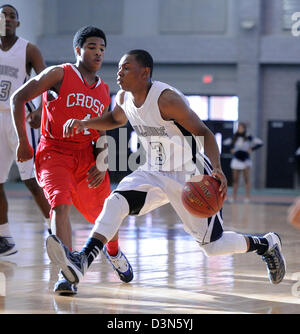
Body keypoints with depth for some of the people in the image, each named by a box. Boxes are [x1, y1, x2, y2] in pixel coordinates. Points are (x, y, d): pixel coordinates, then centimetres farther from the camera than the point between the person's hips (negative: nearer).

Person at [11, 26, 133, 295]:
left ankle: (114, 252, 44)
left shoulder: (104, 92, 12)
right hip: (54, 153, -5)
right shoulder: (59, 75, -4)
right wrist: (23, 142, -6)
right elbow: (18, 98, -4)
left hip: (86, 155, 5)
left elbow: (102, 135, 15)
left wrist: (102, 164, -3)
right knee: (61, 204, -27)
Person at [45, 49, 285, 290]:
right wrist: (84, 124, 4)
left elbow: (203, 133, -24)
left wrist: (217, 170, -40)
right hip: (157, 173, 6)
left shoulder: (166, 98, -24)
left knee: (213, 246, -1)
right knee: (116, 202, -20)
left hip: (193, 177, -6)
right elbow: (116, 119, 22)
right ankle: (81, 263, -30)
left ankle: (267, 244, 26)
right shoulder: (123, 98, -2)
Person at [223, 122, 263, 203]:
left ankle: (247, 197, -5)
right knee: (235, 180, 3)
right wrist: (231, 149, 10)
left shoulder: (248, 138, -3)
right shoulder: (235, 137, 6)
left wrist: (251, 149, -7)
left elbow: (260, 143, -4)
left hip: (245, 160, -3)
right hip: (236, 159, 3)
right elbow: (225, 142, 22)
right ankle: (234, 197, 6)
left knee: (246, 180, -5)